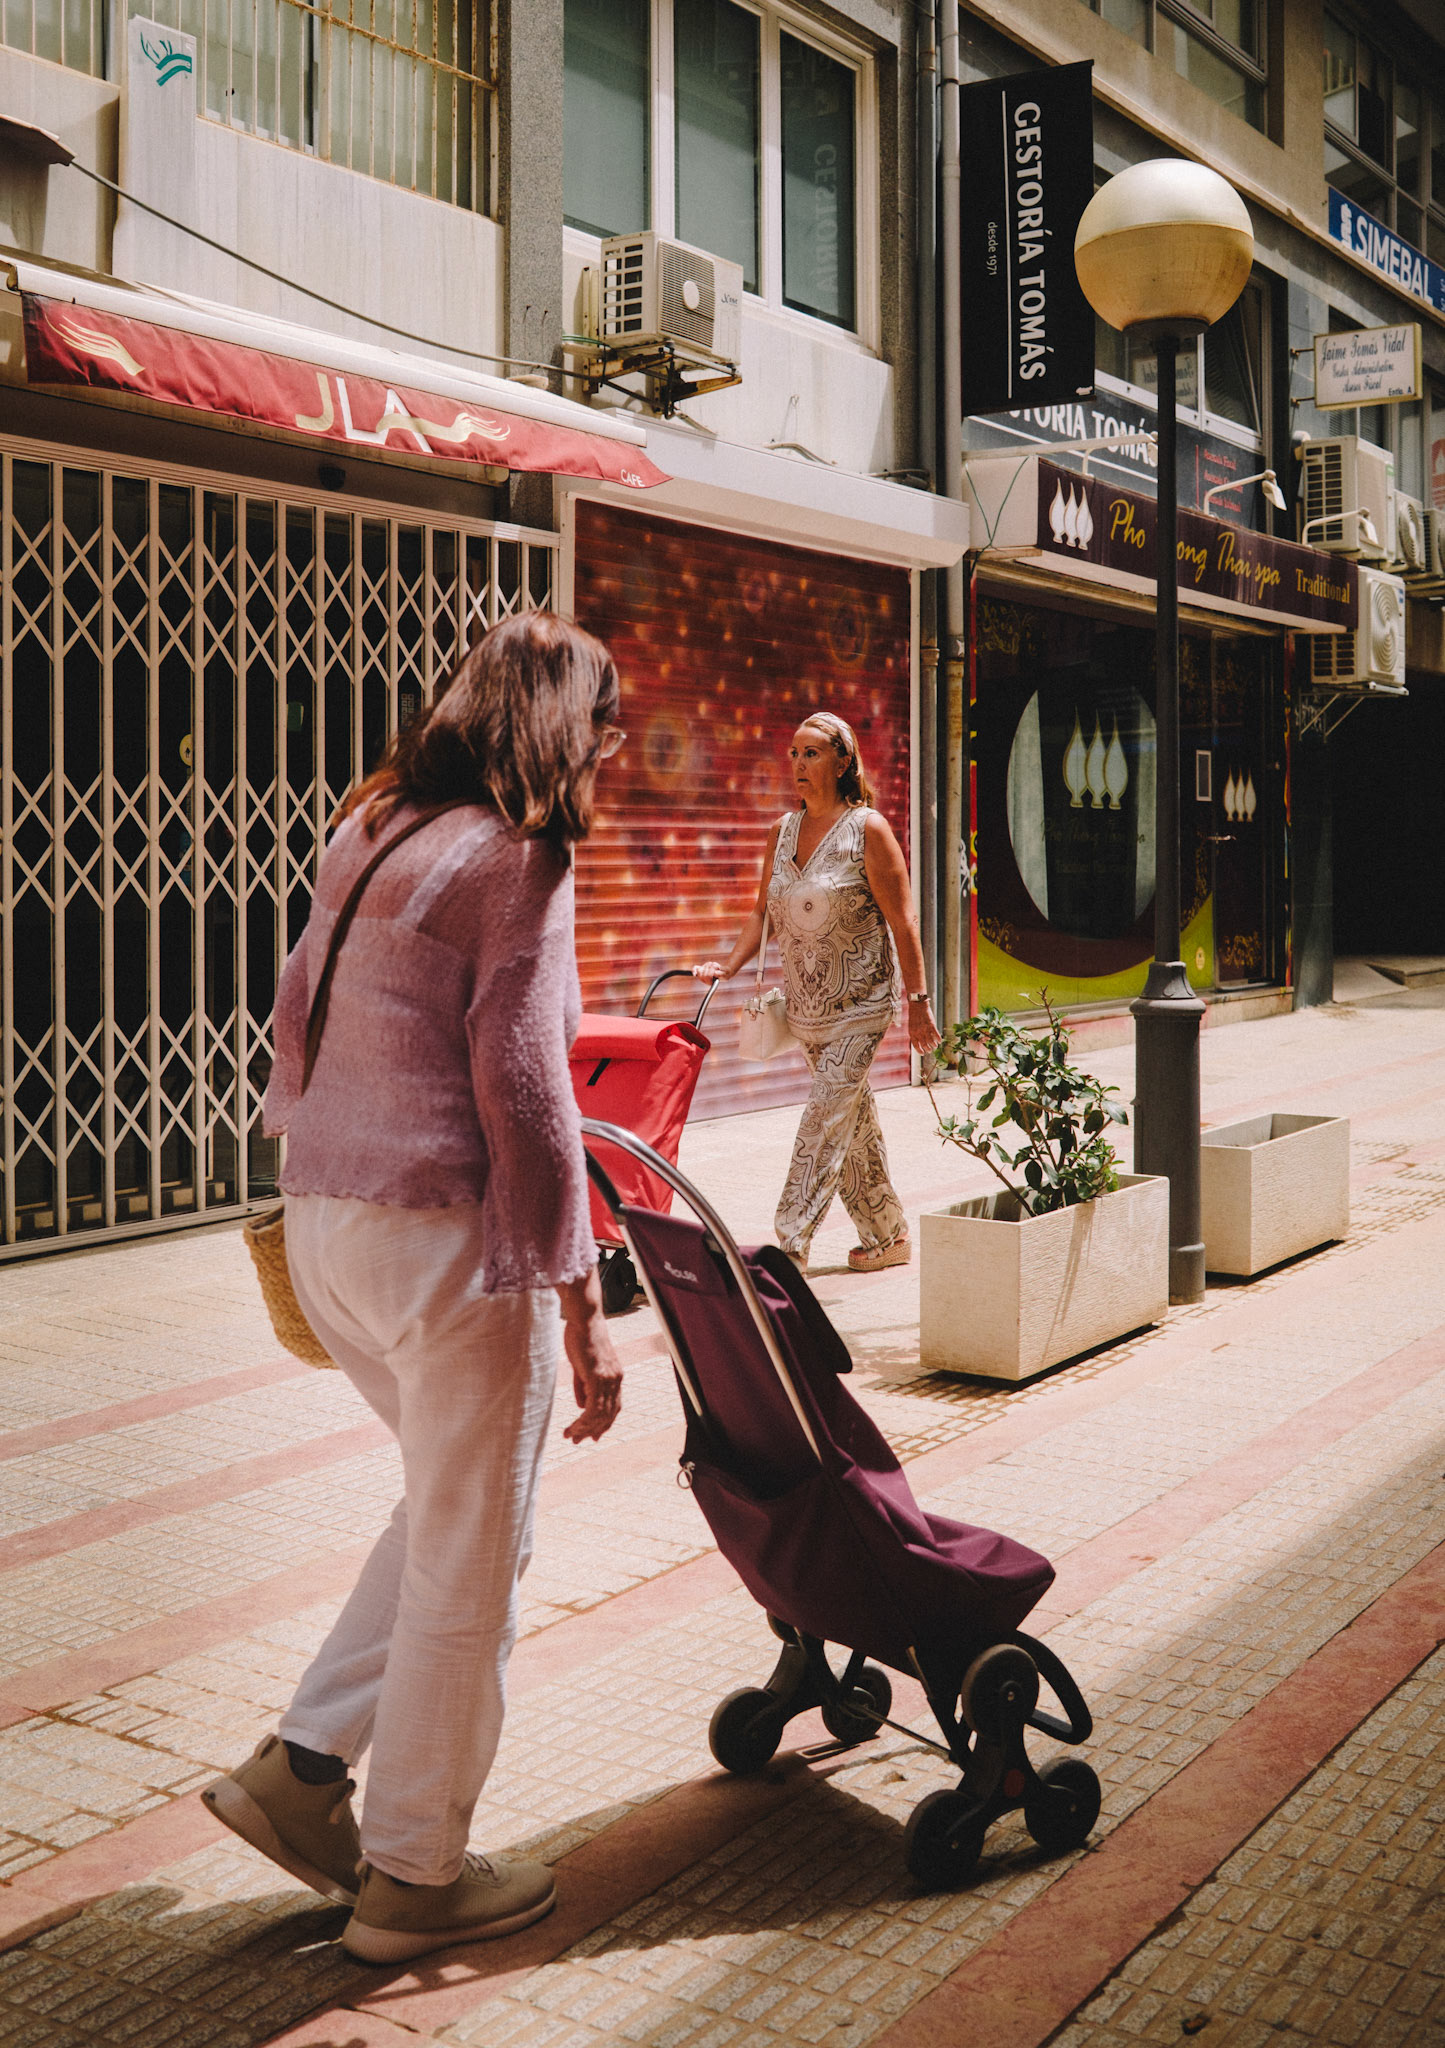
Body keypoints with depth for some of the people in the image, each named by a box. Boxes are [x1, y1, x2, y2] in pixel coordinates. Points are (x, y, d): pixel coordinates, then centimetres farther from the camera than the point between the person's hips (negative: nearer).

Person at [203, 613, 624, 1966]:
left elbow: (298, 1017, 18)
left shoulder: (369, 833, 12)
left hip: (323, 1220, 9)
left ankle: (306, 1764, 25)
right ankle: (415, 1874, 22)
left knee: (451, 1507, 26)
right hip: (447, 1240, -9)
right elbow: (524, 1096, -17)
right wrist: (581, 1308, -13)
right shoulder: (516, 860, -13)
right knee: (471, 1559, 8)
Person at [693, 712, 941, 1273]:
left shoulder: (867, 829, -10)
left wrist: (919, 1002, -12)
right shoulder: (782, 831, 7)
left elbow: (902, 921, -10)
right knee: (853, 1123, 14)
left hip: (861, 1002, -6)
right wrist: (731, 962, -8)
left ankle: (789, 1247, -12)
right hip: (806, 1005, 6)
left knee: (825, 1120, -12)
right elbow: (763, 911, 10)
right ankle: (888, 1236, 26)